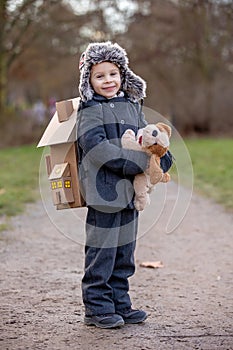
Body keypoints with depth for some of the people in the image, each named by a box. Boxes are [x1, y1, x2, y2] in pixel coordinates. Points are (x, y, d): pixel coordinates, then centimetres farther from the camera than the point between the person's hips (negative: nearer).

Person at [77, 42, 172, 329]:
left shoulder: (132, 106, 15)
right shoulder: (90, 111, -7)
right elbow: (96, 148, -19)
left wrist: (161, 156, -4)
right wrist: (140, 163, -21)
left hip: (131, 191, 7)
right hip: (104, 191, -7)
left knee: (124, 253, 14)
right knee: (102, 252, -3)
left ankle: (120, 304, 24)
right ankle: (96, 308, 8)